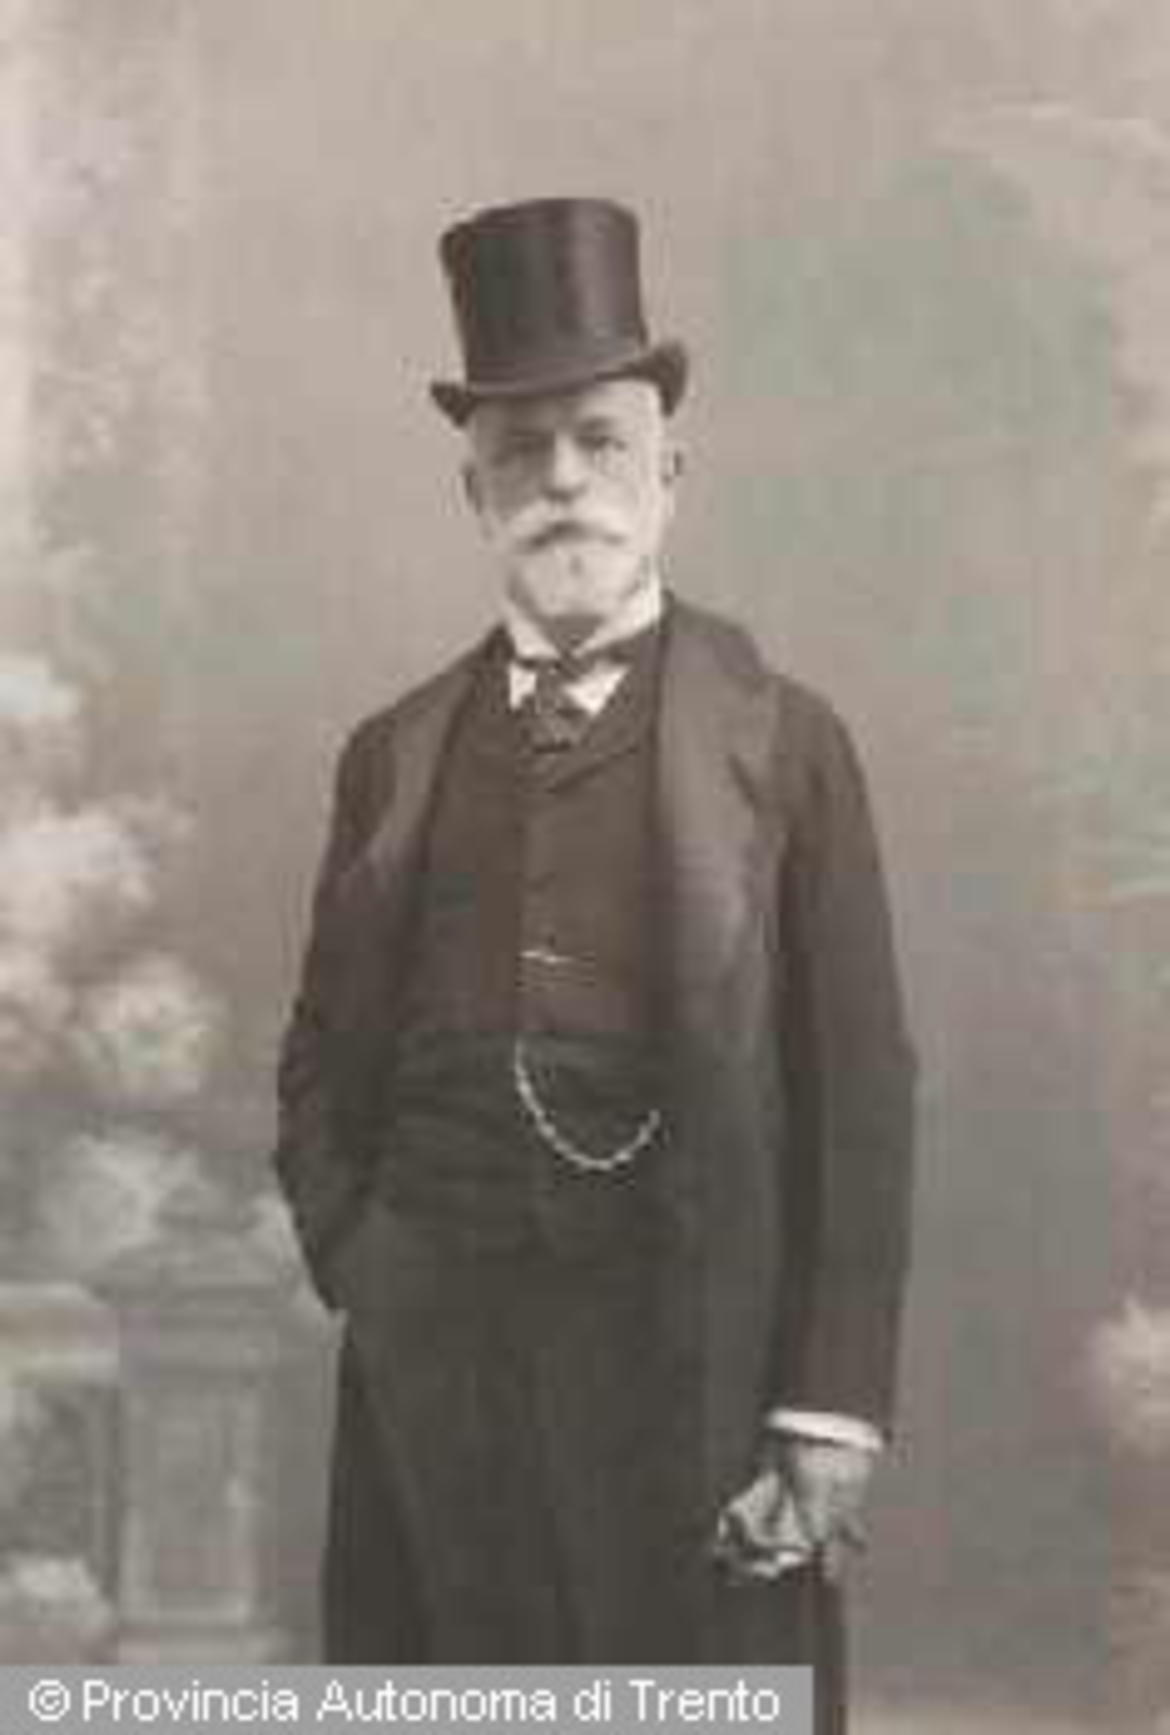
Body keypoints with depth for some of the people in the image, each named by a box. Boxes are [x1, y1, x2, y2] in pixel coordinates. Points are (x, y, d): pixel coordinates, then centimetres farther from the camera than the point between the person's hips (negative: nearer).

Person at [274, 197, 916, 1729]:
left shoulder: (785, 742, 1)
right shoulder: (395, 755, 10)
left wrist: (833, 1417, -9)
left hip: (689, 1369, -2)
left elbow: (860, 1095, -3)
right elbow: (323, 1066, 16)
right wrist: (362, 1279, 2)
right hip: (430, 1365, 3)